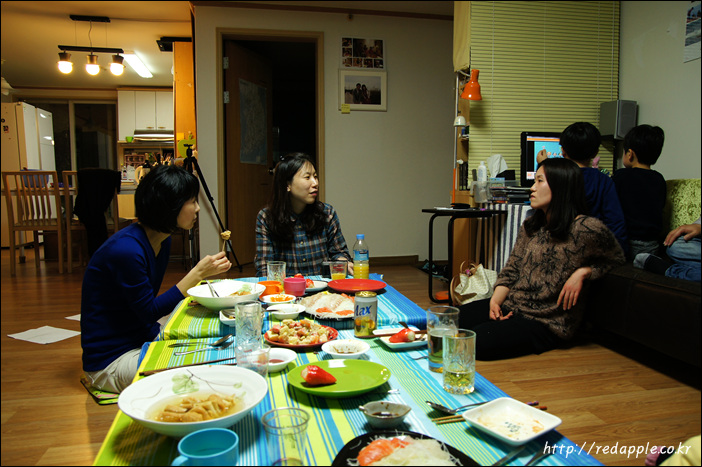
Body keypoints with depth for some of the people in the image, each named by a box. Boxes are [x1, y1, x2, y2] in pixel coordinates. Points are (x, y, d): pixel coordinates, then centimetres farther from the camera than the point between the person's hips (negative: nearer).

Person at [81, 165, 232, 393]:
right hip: (110, 361, -8)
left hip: (143, 339, 9)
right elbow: (149, 312, -21)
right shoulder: (126, 249, -27)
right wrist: (198, 273, -23)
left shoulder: (162, 241, 2)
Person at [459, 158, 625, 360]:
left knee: (473, 341, -24)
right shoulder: (530, 226, 10)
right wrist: (495, 301, -6)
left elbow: (616, 259, 4)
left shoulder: (587, 229, -11)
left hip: (546, 323, -6)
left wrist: (583, 272, -13)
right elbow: (511, 270, 10)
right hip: (510, 307, 6)